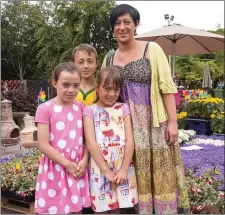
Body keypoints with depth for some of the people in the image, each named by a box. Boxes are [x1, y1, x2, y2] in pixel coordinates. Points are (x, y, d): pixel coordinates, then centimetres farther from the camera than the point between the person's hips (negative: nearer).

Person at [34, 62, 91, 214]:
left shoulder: (81, 108, 4)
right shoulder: (45, 109, -10)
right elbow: (43, 145, -13)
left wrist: (84, 161, -8)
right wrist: (67, 164, -12)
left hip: (78, 169, 4)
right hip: (55, 169, -4)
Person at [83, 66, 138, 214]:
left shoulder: (123, 108, 5)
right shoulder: (90, 110, -1)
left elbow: (130, 140, -1)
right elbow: (91, 143, -9)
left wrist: (124, 169, -10)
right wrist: (106, 170, -14)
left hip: (122, 166, 2)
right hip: (100, 167, -2)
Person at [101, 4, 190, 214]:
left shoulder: (151, 49, -2)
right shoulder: (109, 57, 9)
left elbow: (166, 86, -6)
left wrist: (172, 121, -12)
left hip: (154, 122, -3)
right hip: (125, 125, 3)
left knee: (160, 174, 3)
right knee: (134, 175, 9)